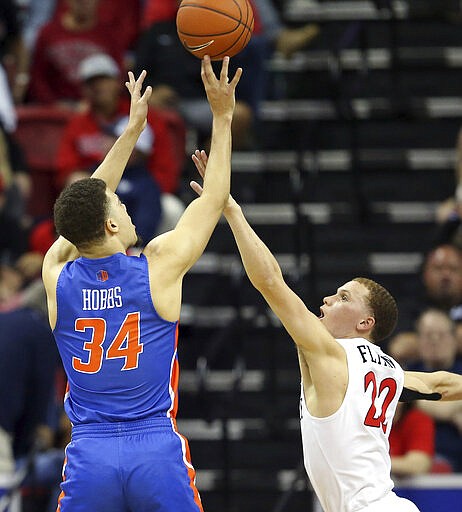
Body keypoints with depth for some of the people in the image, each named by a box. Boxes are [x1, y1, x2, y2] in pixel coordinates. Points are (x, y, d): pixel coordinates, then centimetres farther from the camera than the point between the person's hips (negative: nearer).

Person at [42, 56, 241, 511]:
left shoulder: (57, 275, 4)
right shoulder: (158, 266, -4)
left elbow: (87, 204, 21)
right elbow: (214, 197, 10)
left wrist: (133, 128, 29)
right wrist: (222, 116, 17)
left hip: (89, 455, 2)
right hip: (157, 451, -2)